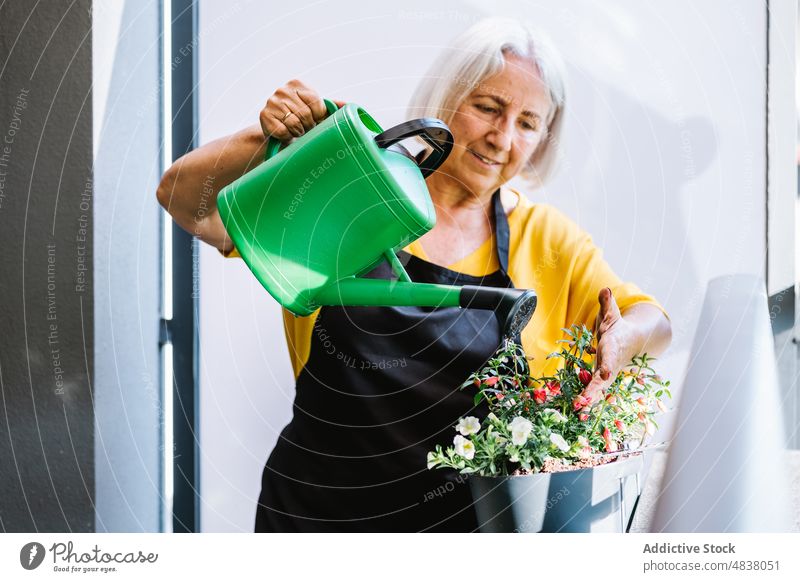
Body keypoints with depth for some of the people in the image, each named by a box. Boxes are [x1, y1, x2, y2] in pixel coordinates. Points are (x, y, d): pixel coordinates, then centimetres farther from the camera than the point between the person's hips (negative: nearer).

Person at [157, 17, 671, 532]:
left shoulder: (547, 239, 8)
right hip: (317, 512, -3)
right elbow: (182, 200, 1)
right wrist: (266, 139, -17)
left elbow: (653, 321, 6)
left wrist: (624, 339, -17)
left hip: (465, 521, 3)